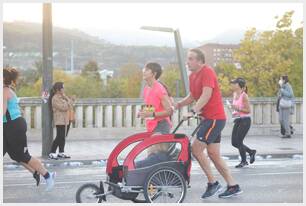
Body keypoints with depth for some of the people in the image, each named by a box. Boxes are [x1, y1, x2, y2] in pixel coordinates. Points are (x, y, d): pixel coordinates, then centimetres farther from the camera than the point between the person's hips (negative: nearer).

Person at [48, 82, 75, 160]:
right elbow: (64, 107, -21)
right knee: (59, 137, -11)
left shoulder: (62, 97, 16)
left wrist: (69, 99, 0)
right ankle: (52, 153, -6)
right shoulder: (55, 98, -13)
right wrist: (68, 100, -10)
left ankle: (61, 152, 18)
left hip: (66, 120, 9)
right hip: (60, 121, -9)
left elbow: (70, 105, 17)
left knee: (63, 137, 11)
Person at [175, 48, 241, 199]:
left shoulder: (207, 72, -15)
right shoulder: (192, 76, 12)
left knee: (196, 149, -13)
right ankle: (233, 186, 16)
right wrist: (178, 105, 3)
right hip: (208, 118, 9)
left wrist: (193, 111, -34)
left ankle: (212, 183, -1)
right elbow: (192, 96, 19)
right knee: (213, 154, 9)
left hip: (215, 118, -9)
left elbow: (206, 95, -26)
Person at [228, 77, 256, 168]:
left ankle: (244, 161, 13)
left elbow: (248, 110, -14)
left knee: (238, 141, -5)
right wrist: (233, 109, 4)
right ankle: (251, 152, 26)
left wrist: (237, 108, -22)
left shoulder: (244, 95, -13)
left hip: (245, 120, -8)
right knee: (234, 142, 7)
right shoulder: (234, 94, 9)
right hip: (237, 120, 8)